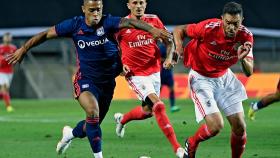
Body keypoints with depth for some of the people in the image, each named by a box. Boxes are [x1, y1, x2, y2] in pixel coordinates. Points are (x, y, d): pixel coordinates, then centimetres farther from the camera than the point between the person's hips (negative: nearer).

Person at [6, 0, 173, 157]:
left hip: (107, 82, 2)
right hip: (85, 80, -2)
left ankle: (70, 133, 49)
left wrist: (152, 29, -51)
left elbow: (129, 22, -33)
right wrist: (24, 49, 2)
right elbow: (46, 34, 1)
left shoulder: (108, 23, -15)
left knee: (93, 124, 14)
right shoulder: (75, 25, -9)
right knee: (93, 112, -28)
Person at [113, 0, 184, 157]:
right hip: (135, 74, -5)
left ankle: (122, 119, 48)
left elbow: (169, 41, 8)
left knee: (148, 110, 17)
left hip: (154, 71, 5)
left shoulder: (154, 20, 0)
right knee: (158, 105, -19)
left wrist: (169, 58, -10)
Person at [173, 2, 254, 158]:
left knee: (240, 127, 0)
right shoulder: (208, 28, -27)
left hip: (224, 77, 5)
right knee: (216, 126, -17)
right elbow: (179, 30, -11)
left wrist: (243, 59, -32)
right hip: (201, 79, -5)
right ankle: (191, 144, 14)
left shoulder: (246, 36, -15)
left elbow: (249, 72, -11)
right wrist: (179, 47, -31)